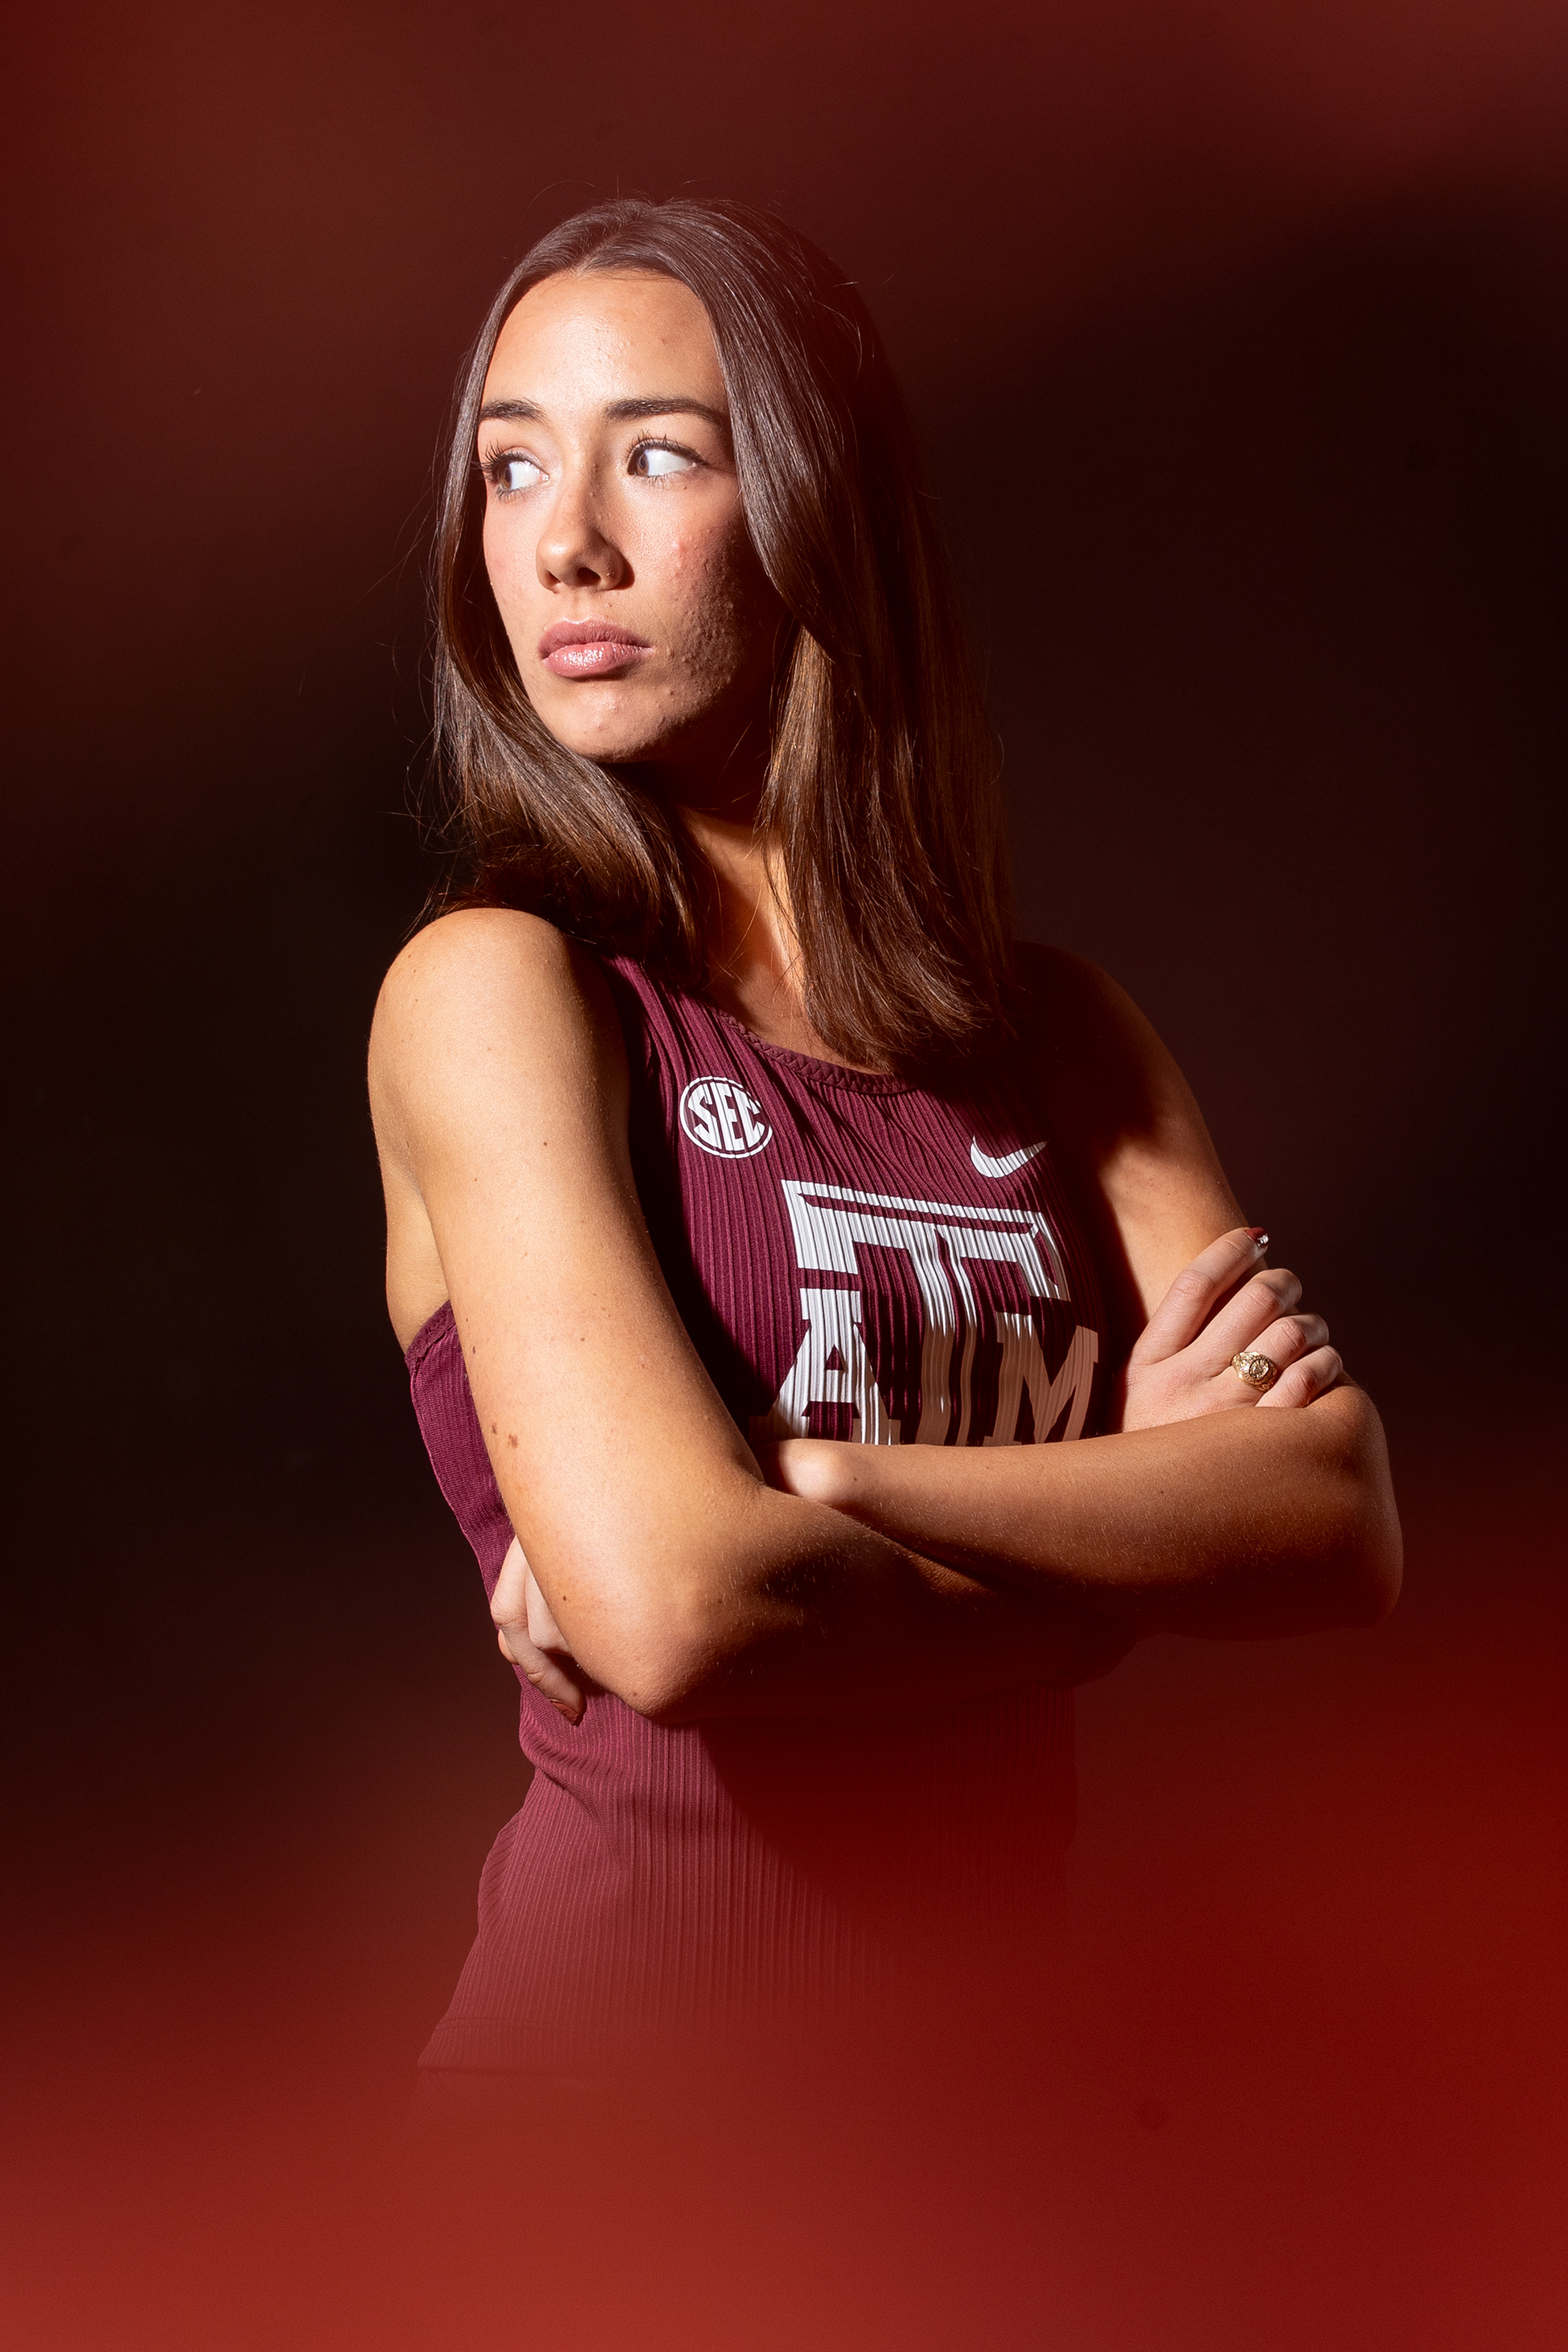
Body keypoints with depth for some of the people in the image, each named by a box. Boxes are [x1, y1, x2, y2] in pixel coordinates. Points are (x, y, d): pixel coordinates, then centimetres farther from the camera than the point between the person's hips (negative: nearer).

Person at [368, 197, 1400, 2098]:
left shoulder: (1061, 1032, 10)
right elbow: (668, 1603, -18)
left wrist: (807, 1484, -13)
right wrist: (1143, 1517, -3)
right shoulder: (498, 984, -5)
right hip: (625, 2016, -3)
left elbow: (1349, 1524, -2)